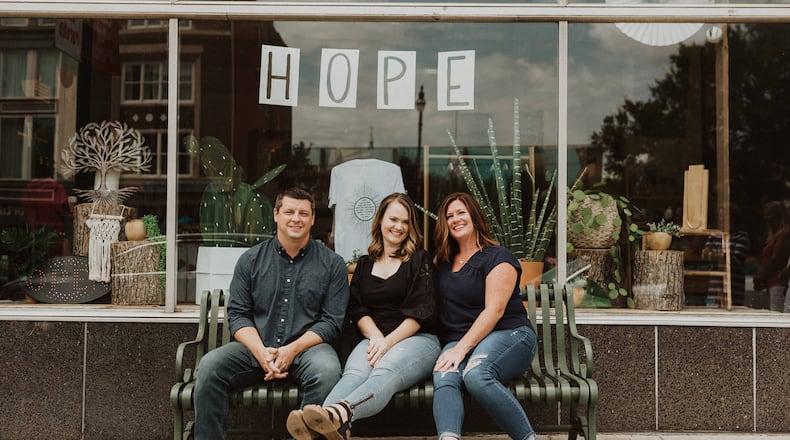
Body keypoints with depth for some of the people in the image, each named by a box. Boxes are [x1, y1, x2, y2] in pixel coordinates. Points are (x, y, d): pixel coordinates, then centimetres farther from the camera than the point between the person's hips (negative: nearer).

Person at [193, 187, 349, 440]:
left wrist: (292, 349, -14)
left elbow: (331, 321, 0)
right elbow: (237, 314, 6)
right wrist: (260, 351, -12)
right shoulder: (251, 260, 11)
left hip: (306, 347, -2)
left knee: (327, 370, -34)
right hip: (256, 347, 2)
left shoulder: (332, 264, 6)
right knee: (210, 366, -24)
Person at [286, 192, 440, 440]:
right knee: (354, 373, -33)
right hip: (373, 338, 3)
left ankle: (337, 414, -68)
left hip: (416, 338, -2)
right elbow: (357, 310, 11)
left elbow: (420, 311, 0)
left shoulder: (420, 261, 11)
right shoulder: (364, 264, 22)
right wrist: (377, 338, -9)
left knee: (384, 372, -37)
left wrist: (389, 342, -13)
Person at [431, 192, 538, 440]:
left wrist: (461, 348, -17)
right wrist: (454, 348, 3)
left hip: (508, 334, -4)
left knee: (476, 374, -36)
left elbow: (494, 310, -10)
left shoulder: (497, 257, 1)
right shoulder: (444, 262, 20)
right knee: (443, 378, -30)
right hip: (458, 342, 5)